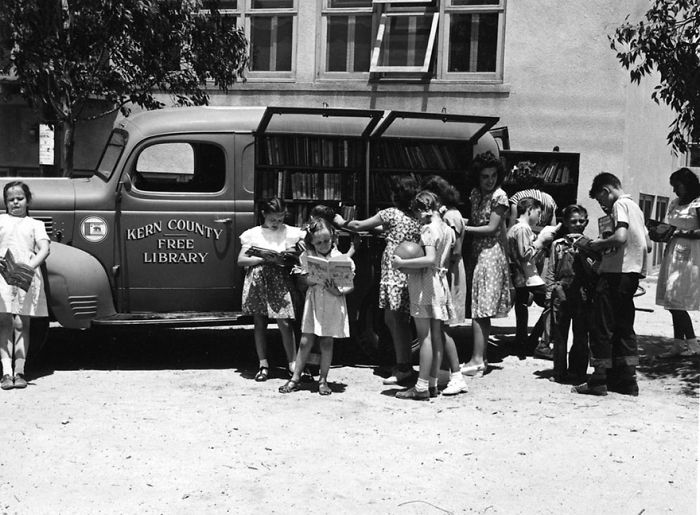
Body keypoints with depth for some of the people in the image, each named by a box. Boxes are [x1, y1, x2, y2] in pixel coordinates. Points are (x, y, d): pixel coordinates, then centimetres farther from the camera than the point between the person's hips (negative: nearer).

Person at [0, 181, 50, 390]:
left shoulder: (35, 224, 13)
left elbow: (44, 249, 0)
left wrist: (31, 266, -19)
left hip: (27, 277, 0)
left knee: (22, 324, 0)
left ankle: (19, 371, 3)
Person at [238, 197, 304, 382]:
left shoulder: (290, 233, 2)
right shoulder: (252, 234, 4)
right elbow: (241, 260, -1)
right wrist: (265, 259, -13)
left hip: (279, 282, -1)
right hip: (257, 281, 1)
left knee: (284, 323, -6)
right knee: (259, 324, 6)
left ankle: (292, 363, 6)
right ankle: (263, 365, 15)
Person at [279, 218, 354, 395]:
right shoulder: (307, 256, -1)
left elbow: (350, 285, -3)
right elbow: (308, 280, -8)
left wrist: (338, 292, -22)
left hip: (334, 303, -1)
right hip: (314, 302, 1)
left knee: (327, 342, 5)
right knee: (305, 341, 2)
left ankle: (323, 379, 17)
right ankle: (295, 378, 12)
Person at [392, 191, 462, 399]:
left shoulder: (428, 229, -13)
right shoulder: (447, 229, 12)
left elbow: (430, 259, -25)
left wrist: (402, 263, -21)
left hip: (425, 283, -8)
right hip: (441, 282, 8)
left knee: (425, 336, -6)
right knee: (436, 336, 10)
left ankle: (422, 387, -3)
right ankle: (432, 383, 16)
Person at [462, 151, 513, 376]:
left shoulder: (499, 196, -9)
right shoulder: (475, 194, 12)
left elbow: (491, 228, -13)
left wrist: (465, 228, -11)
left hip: (491, 254, -7)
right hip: (476, 253, 7)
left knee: (480, 311, -8)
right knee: (479, 311, 9)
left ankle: (477, 360, -6)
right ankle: (479, 357, 15)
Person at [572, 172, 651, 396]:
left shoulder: (620, 204, -8)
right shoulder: (636, 207, 20)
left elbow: (620, 237, -25)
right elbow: (648, 246, 22)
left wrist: (601, 243, -7)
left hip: (615, 273, -9)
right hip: (633, 273, 9)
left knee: (602, 327, -3)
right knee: (624, 327, 13)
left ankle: (599, 380, -1)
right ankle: (627, 379, 14)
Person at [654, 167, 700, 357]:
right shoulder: (674, 204, 16)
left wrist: (679, 233, -20)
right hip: (672, 253, 8)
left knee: (676, 301, -9)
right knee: (673, 302, 6)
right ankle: (678, 344, 11)